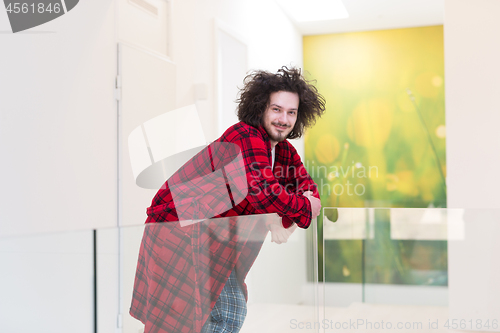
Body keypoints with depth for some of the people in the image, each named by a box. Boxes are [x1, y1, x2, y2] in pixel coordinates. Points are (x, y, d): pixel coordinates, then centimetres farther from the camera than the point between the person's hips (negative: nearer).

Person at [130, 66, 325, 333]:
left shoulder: (284, 151, 7)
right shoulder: (246, 138, -22)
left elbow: (309, 190, 5)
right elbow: (263, 192, -35)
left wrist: (286, 222, -16)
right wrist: (304, 208, -18)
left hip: (212, 234, 10)